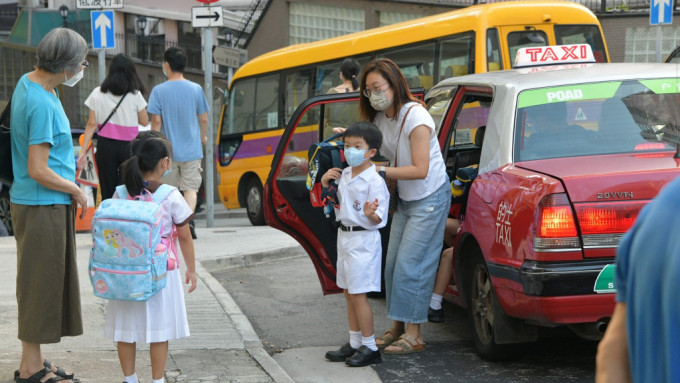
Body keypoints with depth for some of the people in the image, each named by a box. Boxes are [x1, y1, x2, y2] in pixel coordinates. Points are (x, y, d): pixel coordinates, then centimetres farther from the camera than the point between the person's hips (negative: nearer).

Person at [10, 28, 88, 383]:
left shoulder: (28, 81, 5)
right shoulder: (41, 104, -23)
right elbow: (38, 171, -22)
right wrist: (76, 190, -10)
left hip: (32, 203, 10)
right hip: (44, 207, -10)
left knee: (43, 285, 16)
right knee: (40, 284, 0)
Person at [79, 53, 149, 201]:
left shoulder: (98, 94, 0)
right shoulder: (135, 95, -5)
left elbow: (91, 124, -1)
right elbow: (144, 122, 3)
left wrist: (83, 151, 1)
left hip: (105, 146, 2)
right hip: (128, 146, -2)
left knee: (107, 192, 6)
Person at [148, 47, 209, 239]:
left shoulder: (158, 91, -7)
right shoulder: (196, 89, -1)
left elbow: (156, 121, -8)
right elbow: (203, 119, 5)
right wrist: (203, 136, 23)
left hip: (167, 151, -1)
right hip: (192, 150, 1)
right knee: (190, 187, 2)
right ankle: (188, 220, -17)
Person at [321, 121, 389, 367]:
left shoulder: (374, 181, -16)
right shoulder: (343, 175, 8)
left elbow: (379, 219, -17)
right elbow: (335, 204, 20)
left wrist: (371, 213, -38)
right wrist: (325, 184, 5)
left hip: (363, 240, -9)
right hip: (344, 236, 9)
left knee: (358, 294, -6)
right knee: (349, 293, 14)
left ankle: (370, 347, 3)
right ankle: (354, 343, 23)